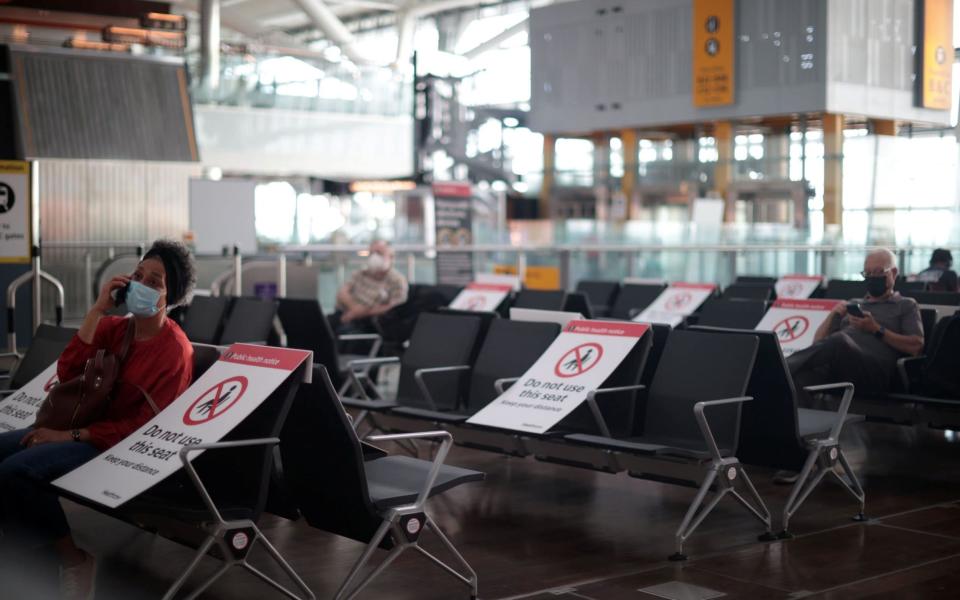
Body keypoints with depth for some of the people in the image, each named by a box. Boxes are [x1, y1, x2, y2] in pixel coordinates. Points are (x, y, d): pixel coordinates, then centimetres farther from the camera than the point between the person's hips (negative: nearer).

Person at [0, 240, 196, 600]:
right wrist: (97, 310, -10)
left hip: (122, 447, -7)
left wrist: (72, 436, -18)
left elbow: (148, 426, -14)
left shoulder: (175, 350, -11)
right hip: (83, 425, 7)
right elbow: (67, 374, -5)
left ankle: (74, 558, -8)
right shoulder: (114, 327, 9)